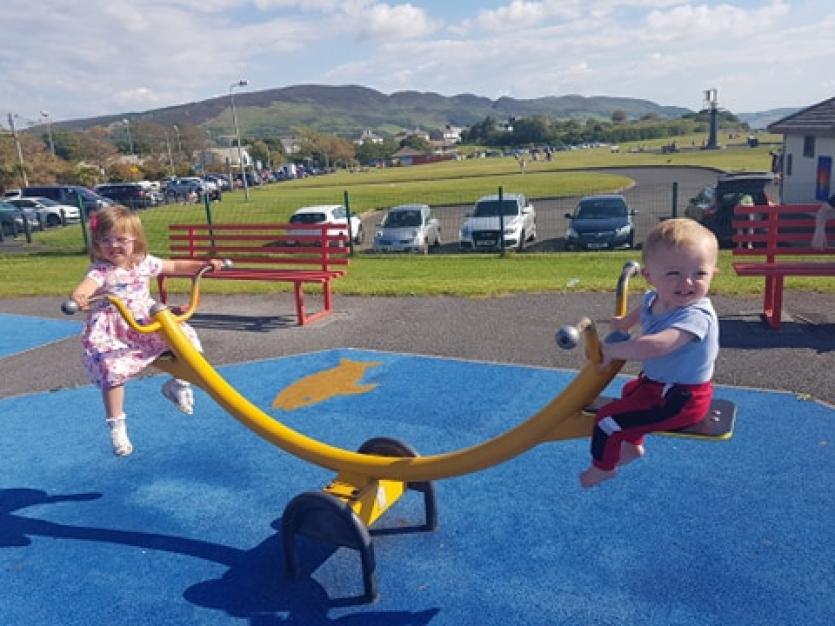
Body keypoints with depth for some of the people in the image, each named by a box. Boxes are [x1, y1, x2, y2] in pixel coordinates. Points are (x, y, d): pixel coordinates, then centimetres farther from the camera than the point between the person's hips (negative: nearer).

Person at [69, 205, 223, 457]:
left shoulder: (144, 262, 2)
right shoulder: (100, 271, -15)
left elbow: (175, 266, 16)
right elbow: (87, 285, -38)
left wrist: (203, 264, 5)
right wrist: (78, 297, -62)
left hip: (146, 323, 5)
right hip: (111, 333, -4)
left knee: (185, 337, -9)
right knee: (112, 370, -23)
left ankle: (178, 383, 17)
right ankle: (116, 427, -4)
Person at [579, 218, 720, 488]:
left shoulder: (696, 315, -36)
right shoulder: (653, 299, -8)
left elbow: (653, 346, -50)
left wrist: (609, 349, -39)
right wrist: (621, 323, 10)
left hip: (681, 400, -9)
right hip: (656, 382, 9)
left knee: (609, 416, -7)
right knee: (629, 391, 36)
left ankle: (603, 466, 21)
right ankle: (633, 445, 58)